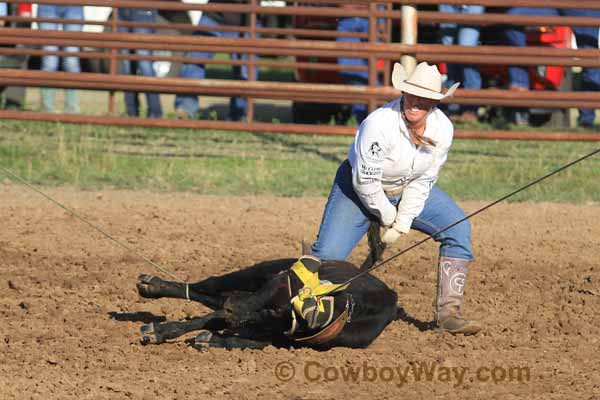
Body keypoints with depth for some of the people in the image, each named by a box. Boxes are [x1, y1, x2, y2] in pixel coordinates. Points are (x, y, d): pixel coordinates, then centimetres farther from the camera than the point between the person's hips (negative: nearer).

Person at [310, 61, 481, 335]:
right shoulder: (379, 124, -35)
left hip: (409, 188, 5)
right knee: (328, 254, -19)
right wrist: (387, 218, -13)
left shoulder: (443, 129, -19)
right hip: (359, 188, -5)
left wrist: (401, 225, -12)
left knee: (458, 228, -11)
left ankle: (448, 312, -10)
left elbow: (423, 182, -10)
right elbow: (365, 183, -26)